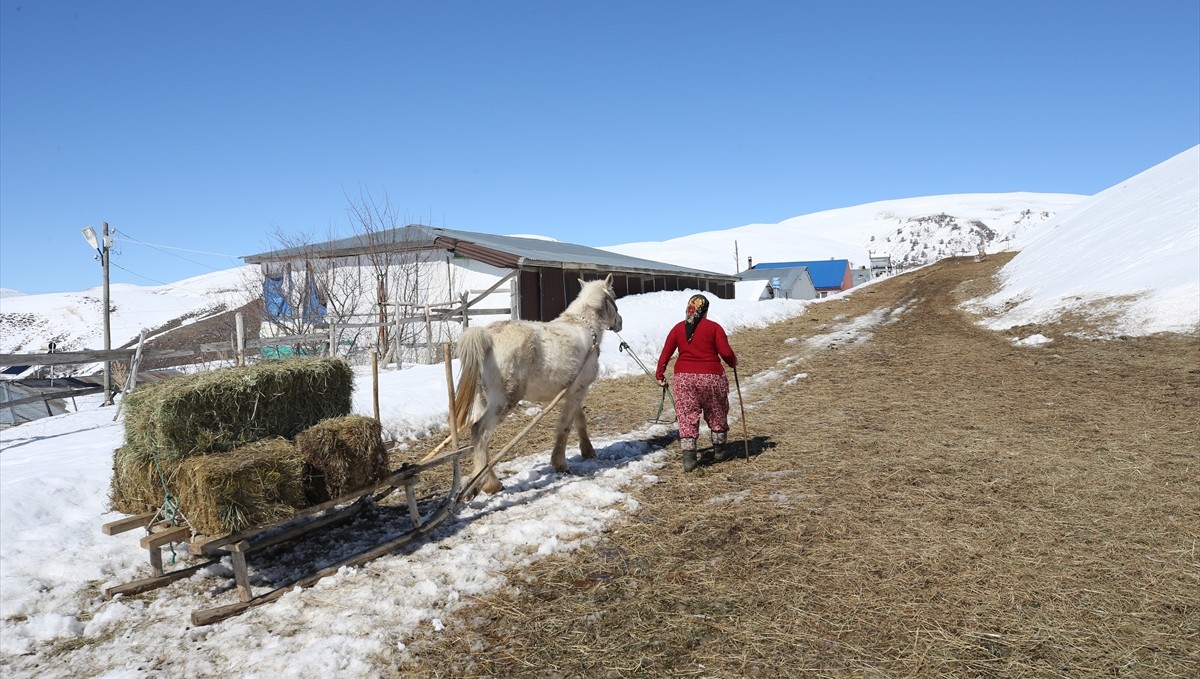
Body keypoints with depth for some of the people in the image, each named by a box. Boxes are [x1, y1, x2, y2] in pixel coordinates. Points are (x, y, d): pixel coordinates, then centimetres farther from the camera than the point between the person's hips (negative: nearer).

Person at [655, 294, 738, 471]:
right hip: (711, 377, -1)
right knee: (716, 414, 18)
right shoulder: (714, 327, -2)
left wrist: (660, 375, 11)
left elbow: (666, 353, 3)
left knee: (687, 417, 5)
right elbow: (726, 352, -8)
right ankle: (719, 450, 30)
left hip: (684, 377, 1)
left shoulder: (678, 328, 5)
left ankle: (688, 457, -4)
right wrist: (733, 363, 13)